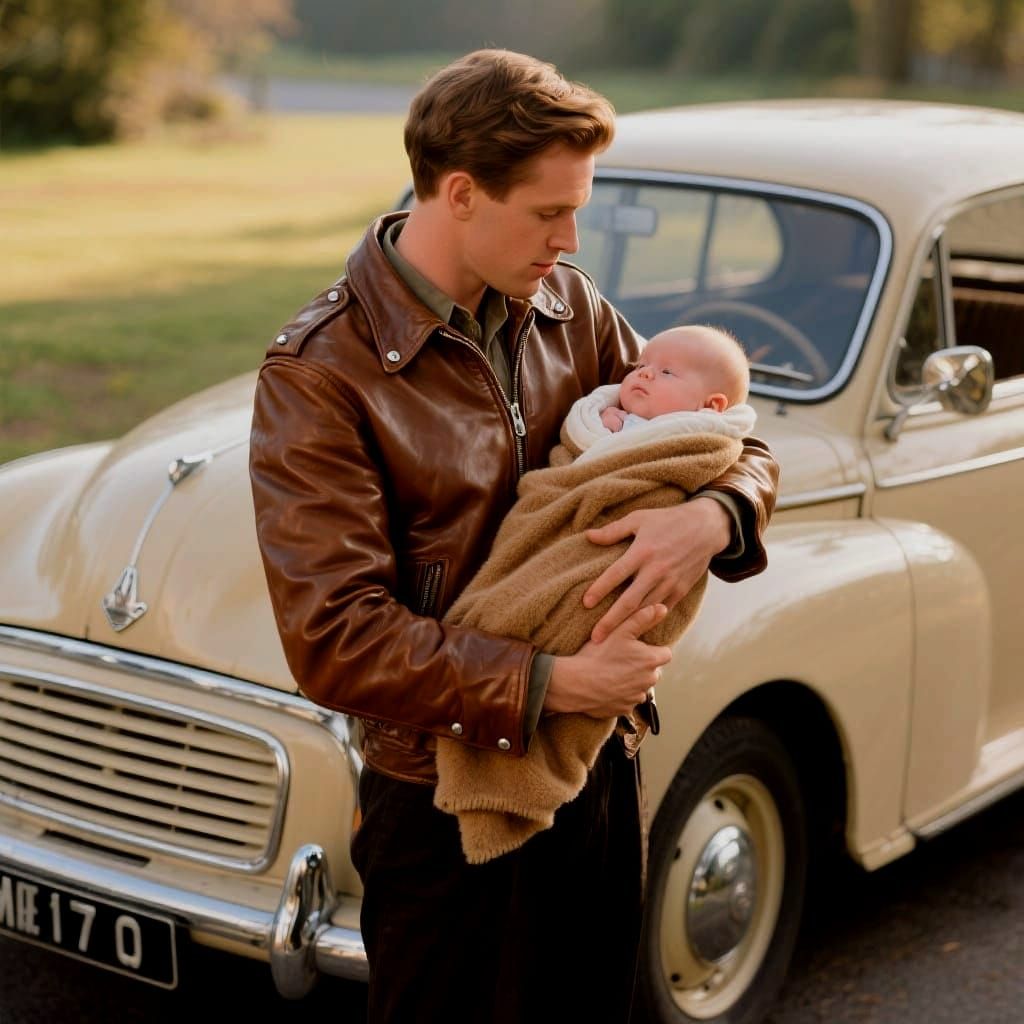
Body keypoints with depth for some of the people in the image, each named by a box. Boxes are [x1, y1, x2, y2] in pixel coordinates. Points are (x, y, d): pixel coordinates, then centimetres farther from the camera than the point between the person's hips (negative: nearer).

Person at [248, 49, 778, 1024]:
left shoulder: (569, 306, 1)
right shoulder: (316, 375, -18)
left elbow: (735, 441, 6)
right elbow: (334, 639, -23)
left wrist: (713, 516, -18)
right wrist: (546, 683, -27)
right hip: (443, 796, -5)